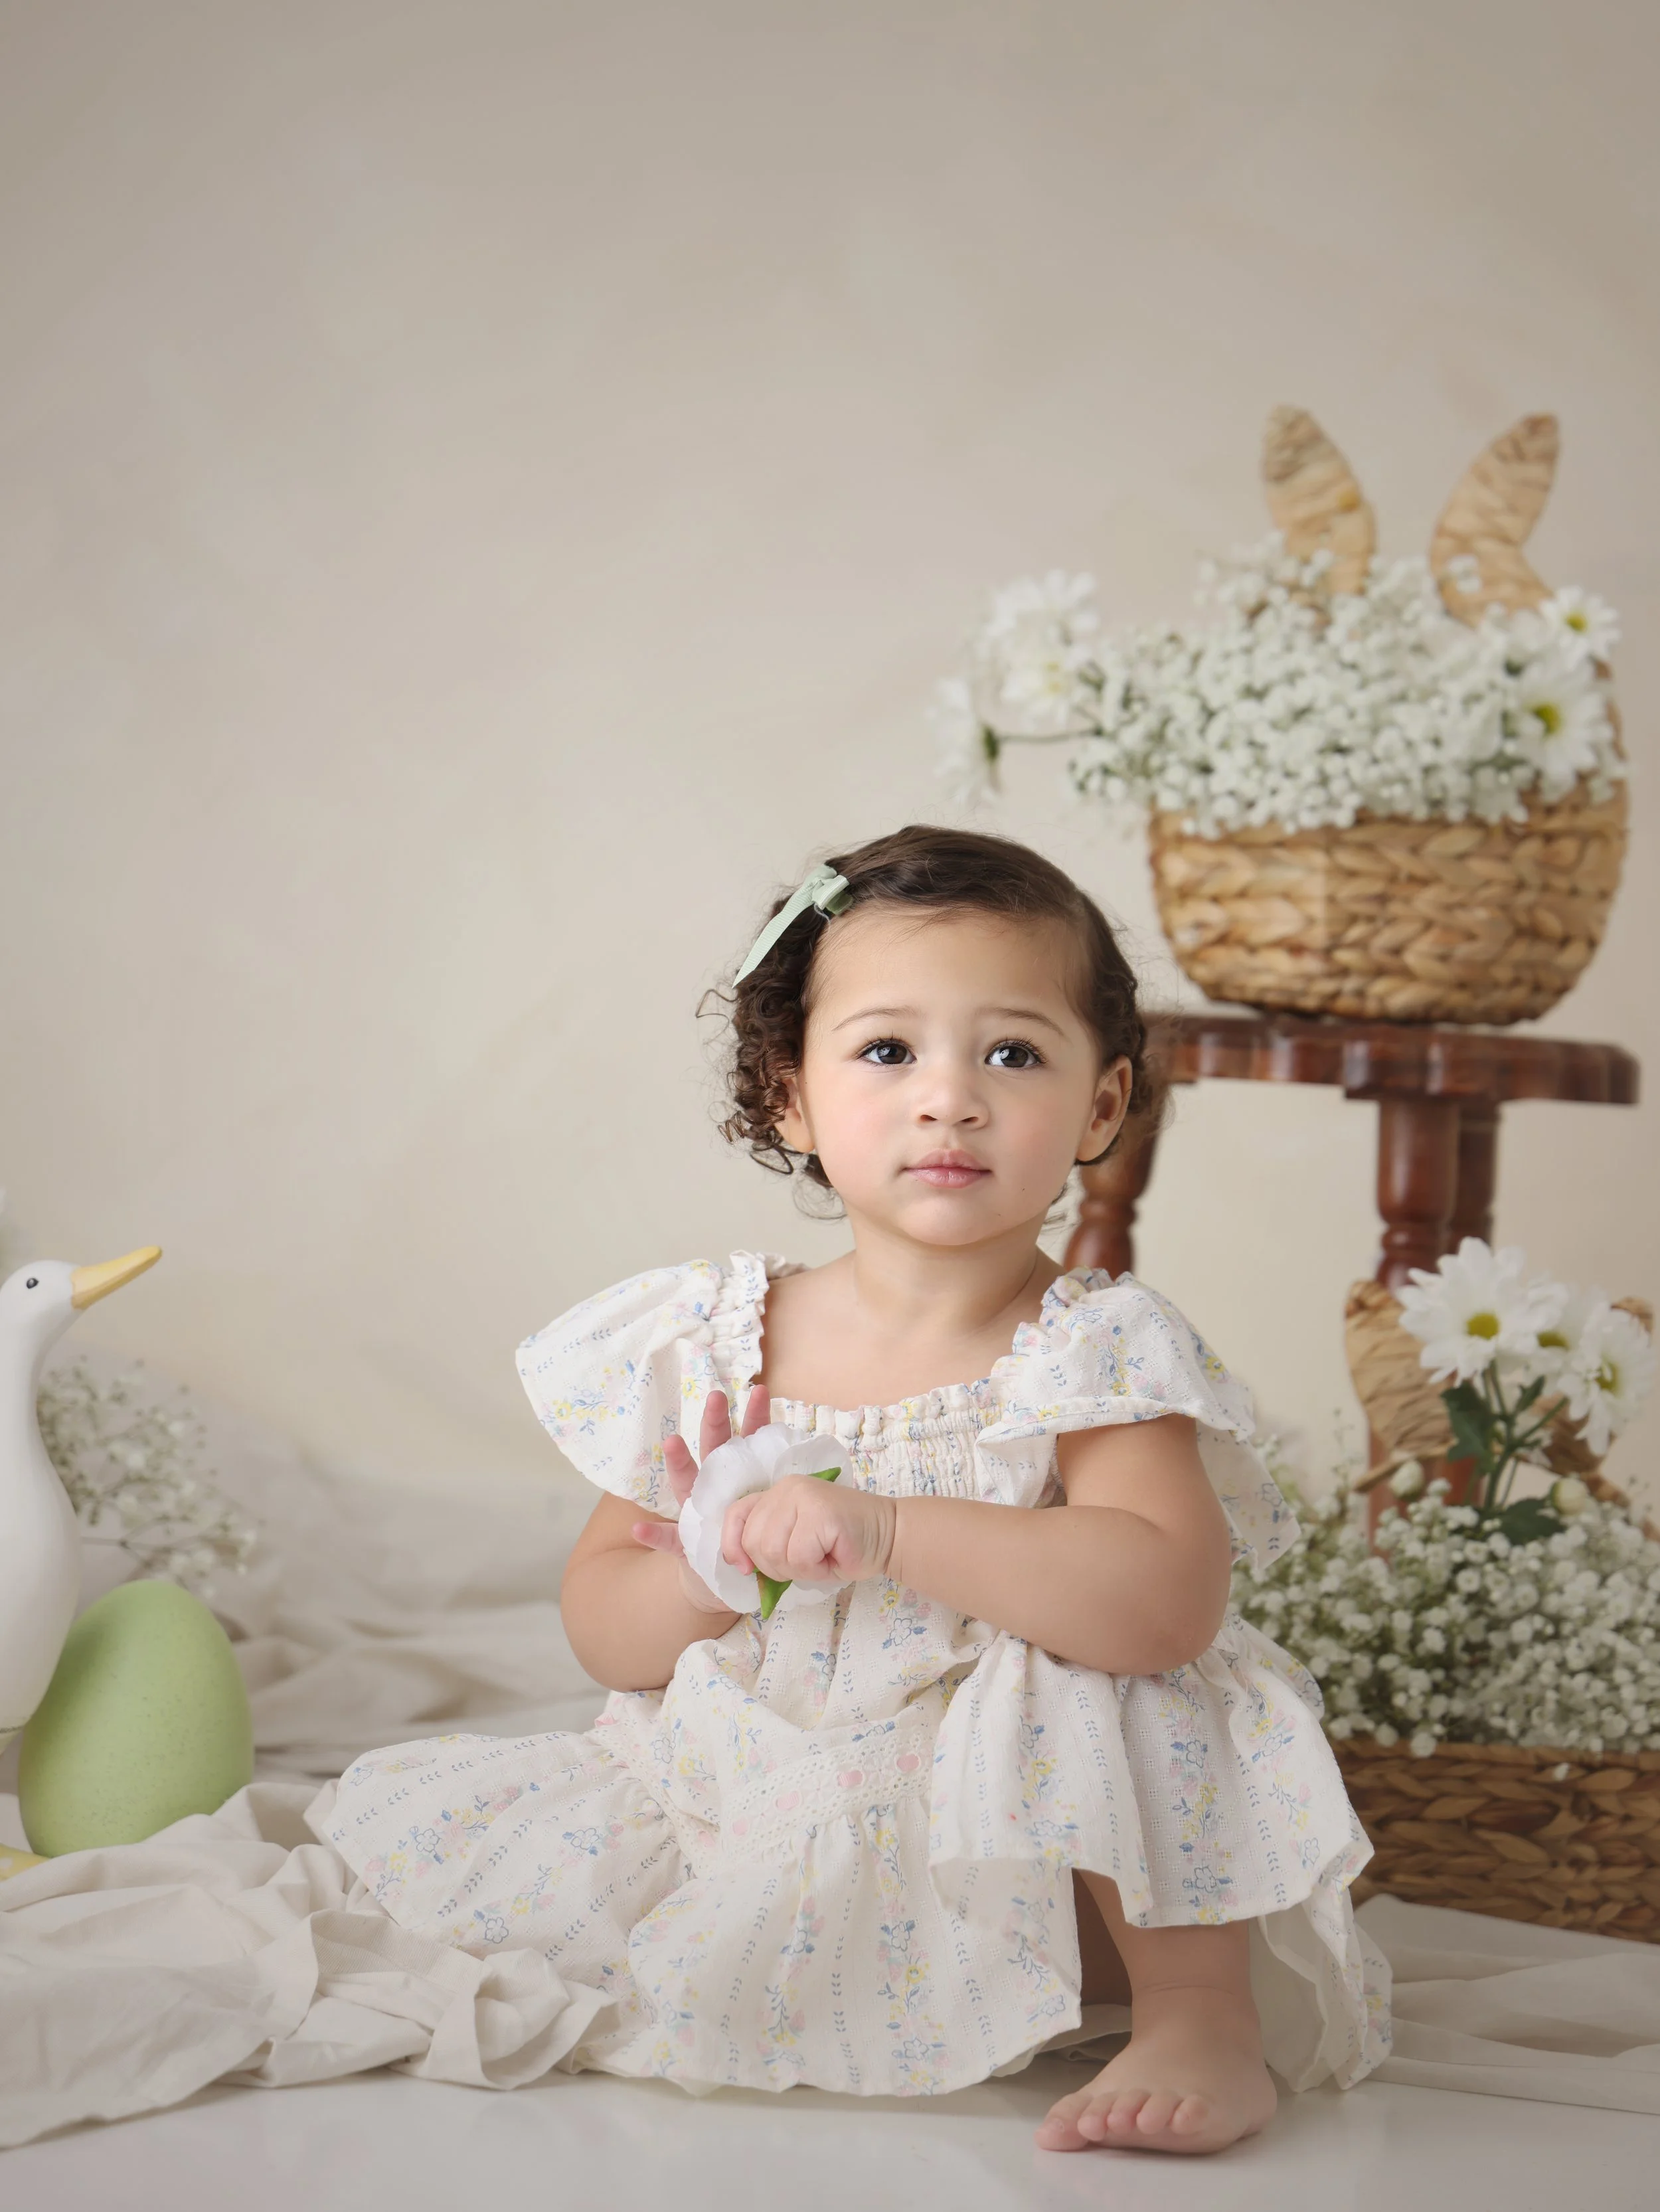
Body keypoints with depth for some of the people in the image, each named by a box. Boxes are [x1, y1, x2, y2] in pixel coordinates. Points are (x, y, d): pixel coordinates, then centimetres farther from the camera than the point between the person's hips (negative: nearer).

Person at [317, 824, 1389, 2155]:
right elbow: (603, 1628, 3)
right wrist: (712, 1572, -20)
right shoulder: (711, 1344, -2)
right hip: (746, 1812, 5)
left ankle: (1200, 2015, -14)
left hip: (1001, 1834, -4)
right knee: (403, 1826, -6)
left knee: (1100, 1659, -33)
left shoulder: (1093, 1353, -13)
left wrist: (888, 1531, -37)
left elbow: (1170, 1602, -32)